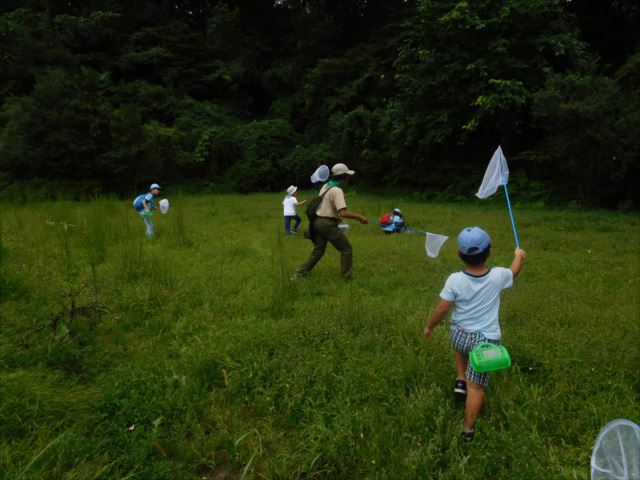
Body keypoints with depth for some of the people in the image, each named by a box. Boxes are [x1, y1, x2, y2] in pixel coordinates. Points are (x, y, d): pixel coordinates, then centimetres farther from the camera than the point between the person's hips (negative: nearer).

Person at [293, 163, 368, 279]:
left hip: (318, 221, 9)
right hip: (328, 224, -9)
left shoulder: (325, 186, 11)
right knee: (346, 249, 5)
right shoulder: (337, 190, -17)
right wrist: (359, 217, -17)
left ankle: (299, 274, 15)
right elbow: (343, 213, -26)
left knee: (318, 250, 16)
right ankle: (346, 277, 10)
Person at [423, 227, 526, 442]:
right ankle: (468, 428, 13)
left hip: (459, 334, 1)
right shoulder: (497, 276, -11)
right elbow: (514, 271, 13)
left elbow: (441, 309, -10)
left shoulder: (454, 280, -15)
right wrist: (519, 256, 34)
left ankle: (460, 380, 32)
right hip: (485, 340, -1)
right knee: (476, 386, 7)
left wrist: (429, 327, 7)